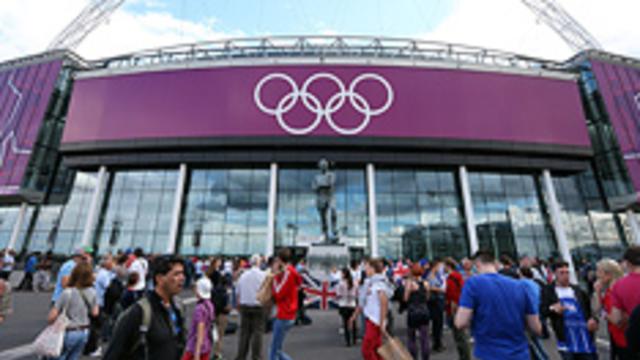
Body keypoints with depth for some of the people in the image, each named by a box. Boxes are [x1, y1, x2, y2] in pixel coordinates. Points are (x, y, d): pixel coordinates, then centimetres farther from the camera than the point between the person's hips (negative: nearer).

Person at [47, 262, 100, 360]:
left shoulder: (67, 293, -20)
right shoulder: (92, 292, -7)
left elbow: (52, 317, -17)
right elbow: (95, 312, 4)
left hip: (69, 333, -5)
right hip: (84, 332, 5)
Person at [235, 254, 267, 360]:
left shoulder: (243, 275, 3)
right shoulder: (263, 275, -10)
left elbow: (238, 293, 9)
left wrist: (240, 306, 20)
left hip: (244, 306, 4)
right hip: (258, 307, -4)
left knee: (244, 332, 13)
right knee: (257, 332, 5)